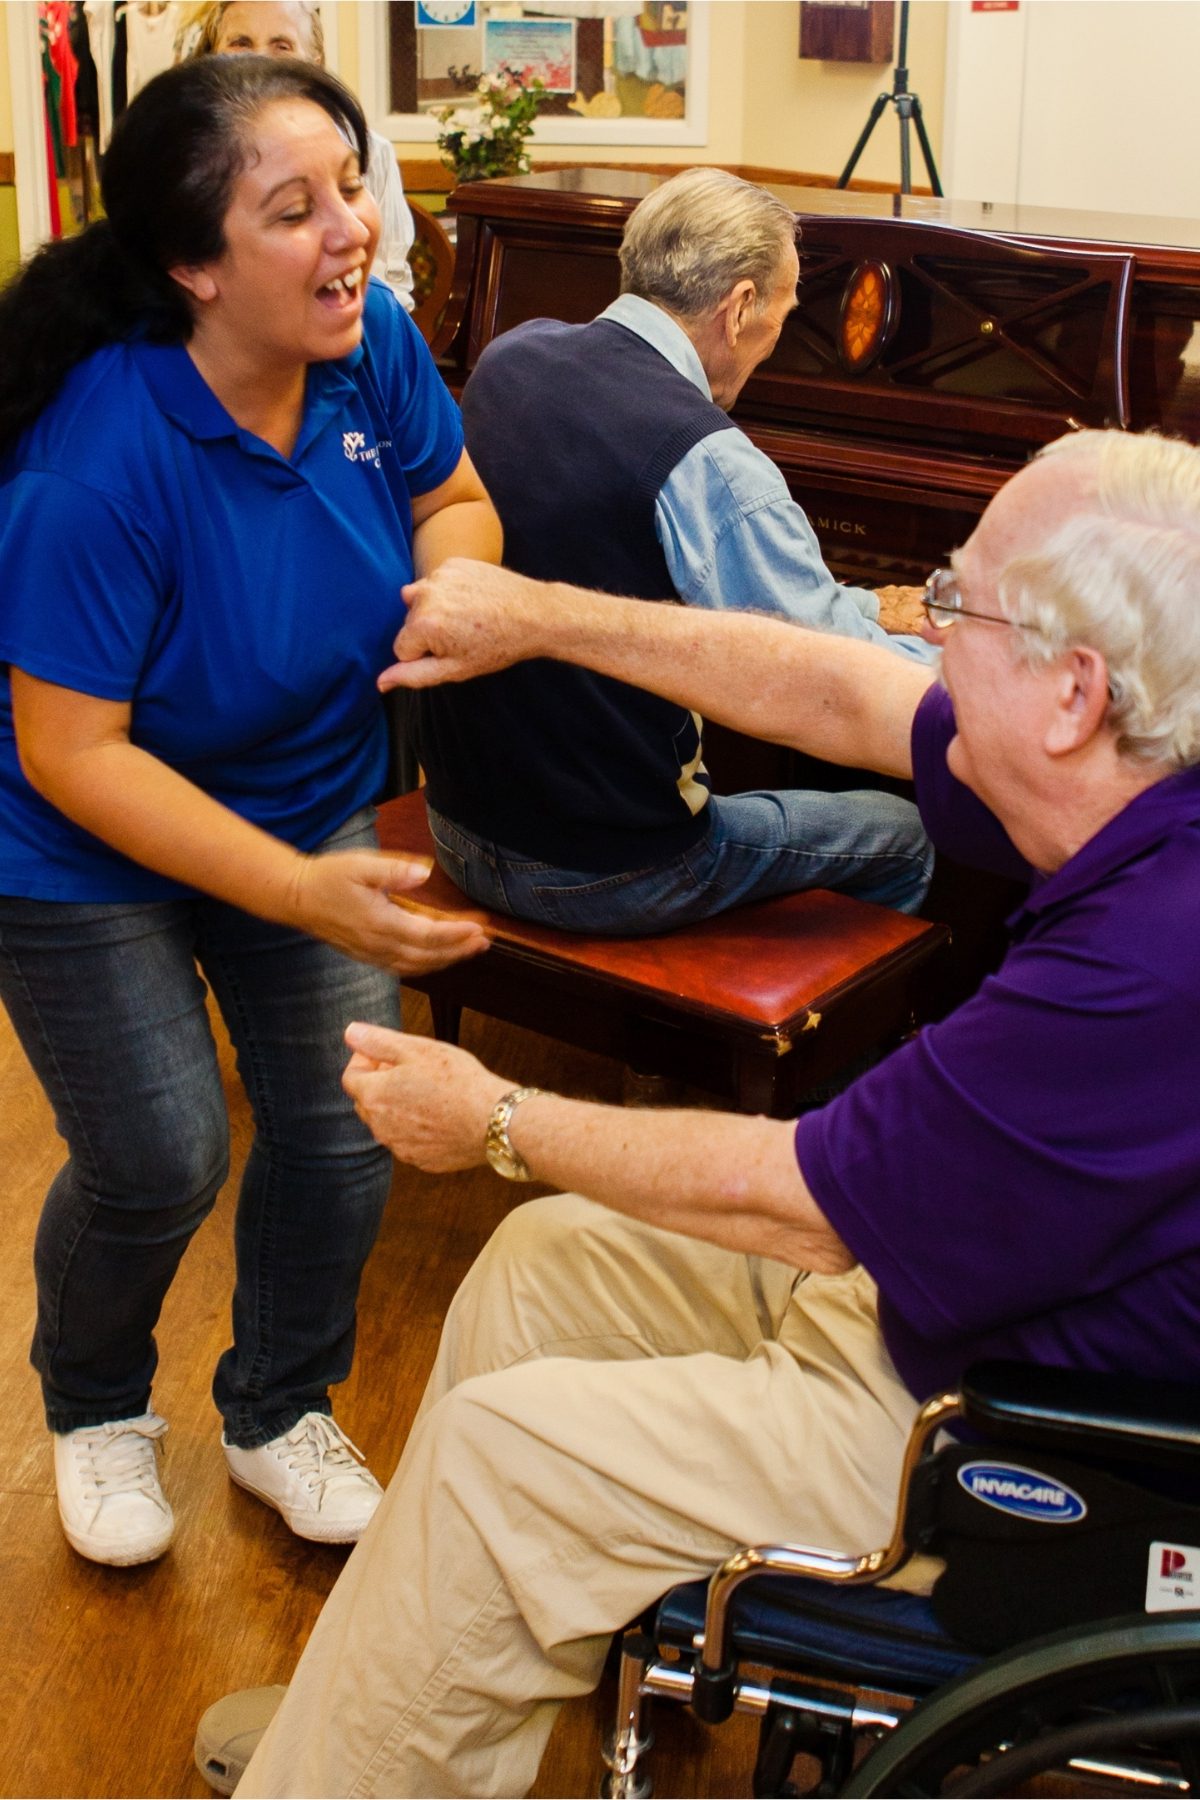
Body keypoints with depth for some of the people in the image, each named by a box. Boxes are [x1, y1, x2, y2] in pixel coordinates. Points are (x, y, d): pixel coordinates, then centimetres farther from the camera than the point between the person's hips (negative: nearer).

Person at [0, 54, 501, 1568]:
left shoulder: (370, 343, -15)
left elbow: (453, 496, 4)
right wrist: (302, 893, -38)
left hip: (306, 804, 6)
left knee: (343, 1133, 5)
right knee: (160, 1161, -1)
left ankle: (280, 1417, 34)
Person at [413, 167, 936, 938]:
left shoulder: (510, 359, 1)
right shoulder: (706, 462, -24)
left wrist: (869, 608, 17)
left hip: (460, 831, 8)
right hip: (606, 876, -8)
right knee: (904, 835, 14)